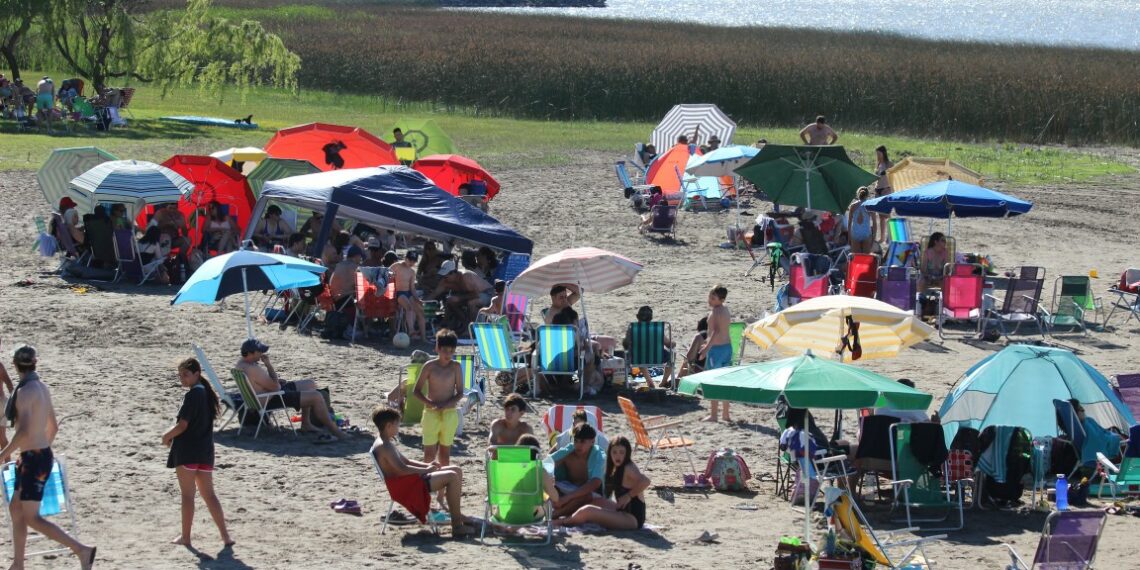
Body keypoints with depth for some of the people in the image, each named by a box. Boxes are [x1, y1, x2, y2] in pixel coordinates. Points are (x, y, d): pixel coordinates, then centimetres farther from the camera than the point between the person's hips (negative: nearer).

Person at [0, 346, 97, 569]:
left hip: (33, 459, -9)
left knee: (31, 518, -6)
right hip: (43, 454, 9)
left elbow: (24, 431, -26)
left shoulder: (25, 391, -18)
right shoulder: (42, 388, 8)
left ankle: (82, 550, -13)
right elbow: (53, 426, 19)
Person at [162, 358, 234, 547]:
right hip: (205, 450, 8)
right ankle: (225, 535, 1)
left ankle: (185, 536, 9)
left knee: (187, 495, 1)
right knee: (209, 494, 8)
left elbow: (183, 425, -18)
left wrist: (167, 436, -1)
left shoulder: (192, 395, -15)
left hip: (187, 451, -8)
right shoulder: (206, 393, 11)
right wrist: (173, 435, 15)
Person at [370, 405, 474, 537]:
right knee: (452, 477, -21)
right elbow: (401, 469, -26)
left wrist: (427, 465, 9)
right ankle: (457, 526, -21)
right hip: (404, 487, -11)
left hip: (410, 482, 11)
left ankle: (457, 514, 17)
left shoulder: (387, 443, 17)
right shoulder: (384, 446, -17)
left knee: (456, 470, 13)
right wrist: (425, 470, -17)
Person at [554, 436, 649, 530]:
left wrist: (629, 495, -22)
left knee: (587, 511, -17)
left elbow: (645, 481, -33)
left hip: (633, 518, -10)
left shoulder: (629, 469, -15)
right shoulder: (618, 469, 12)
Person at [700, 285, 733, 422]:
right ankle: (726, 414, 19)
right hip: (727, 346, 9)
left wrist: (707, 348, -37)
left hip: (717, 348, -9)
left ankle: (713, 415, -1)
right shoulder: (725, 309, 11)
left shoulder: (715, 312, -17)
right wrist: (709, 343, 35)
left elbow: (716, 331, -31)